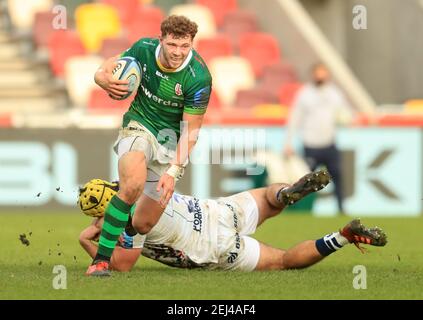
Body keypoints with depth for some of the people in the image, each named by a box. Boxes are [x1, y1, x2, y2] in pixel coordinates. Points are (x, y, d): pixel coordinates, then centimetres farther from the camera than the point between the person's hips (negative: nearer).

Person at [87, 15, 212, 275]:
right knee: (133, 185, -34)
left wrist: (174, 171, -22)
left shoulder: (199, 78, -22)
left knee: (143, 225, 2)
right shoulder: (144, 49, -14)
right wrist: (106, 81, -25)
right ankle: (101, 259, -23)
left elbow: (191, 129, -15)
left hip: (171, 138, 0)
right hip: (139, 125, 0)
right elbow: (103, 71, 0)